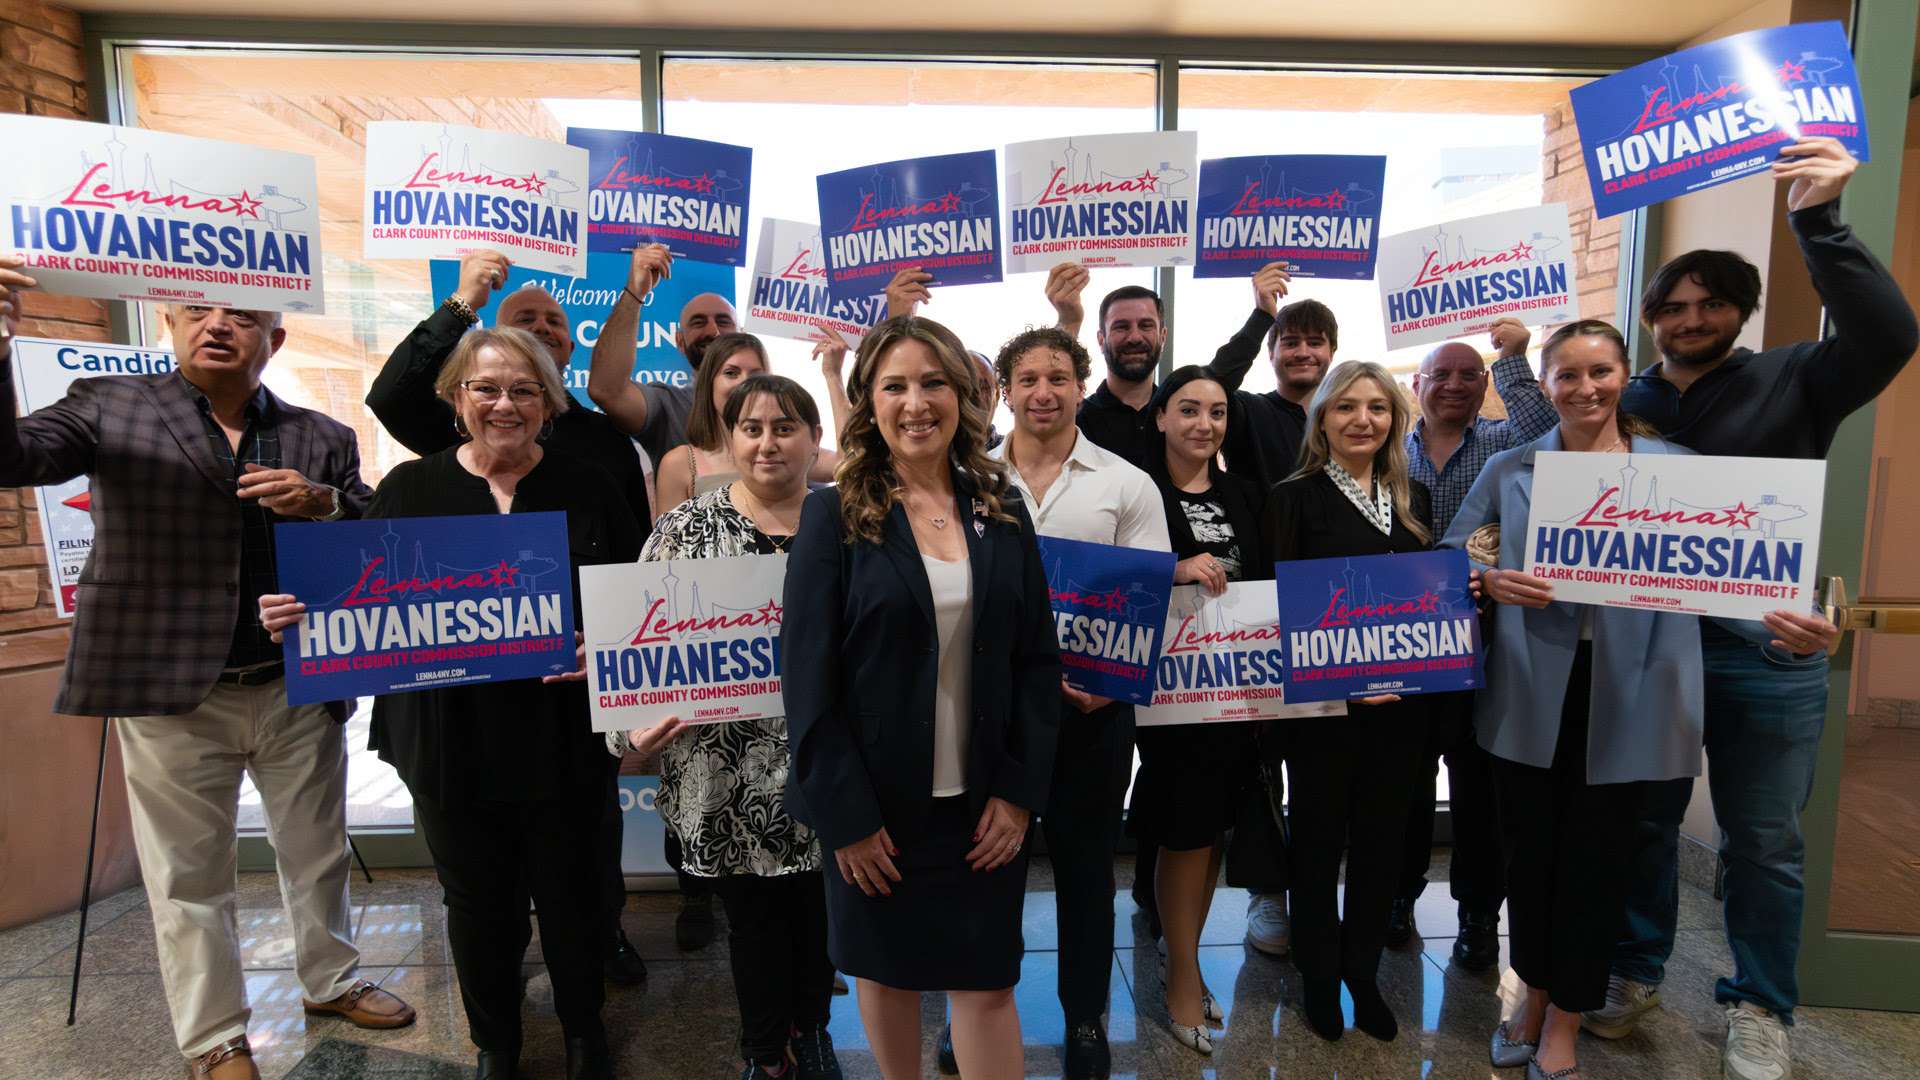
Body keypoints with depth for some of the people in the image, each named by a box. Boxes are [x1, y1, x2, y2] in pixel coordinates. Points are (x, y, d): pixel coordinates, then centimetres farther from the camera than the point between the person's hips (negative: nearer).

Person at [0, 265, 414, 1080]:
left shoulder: (323, 438, 6)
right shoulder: (110, 406, 2)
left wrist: (325, 504, -16)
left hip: (300, 690, 2)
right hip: (173, 694, -2)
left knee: (318, 855, 17)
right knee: (188, 880, 11)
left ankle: (331, 982, 39)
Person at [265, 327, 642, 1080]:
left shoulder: (586, 487, 0)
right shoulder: (410, 489, 2)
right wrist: (297, 614, -14)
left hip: (563, 741, 0)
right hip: (451, 747, 1)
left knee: (570, 891, 15)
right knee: (478, 903, 16)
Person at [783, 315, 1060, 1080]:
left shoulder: (1003, 510, 2)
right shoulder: (833, 515, -8)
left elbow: (1039, 660, 2)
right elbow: (808, 677, -10)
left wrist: (1020, 790, -5)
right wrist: (844, 815, -12)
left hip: (984, 801, 2)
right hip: (875, 800, -1)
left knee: (985, 981, 8)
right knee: (887, 969, 17)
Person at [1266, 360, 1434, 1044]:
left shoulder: (1413, 497, 11)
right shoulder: (1295, 497, -4)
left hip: (1400, 698, 5)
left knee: (1381, 833, 13)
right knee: (1319, 833, 8)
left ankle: (1363, 972, 31)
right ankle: (1319, 974, 27)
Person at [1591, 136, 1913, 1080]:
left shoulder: (1794, 381, -1)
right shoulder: (1625, 403, 6)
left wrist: (1818, 222, -27)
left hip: (1765, 651, -2)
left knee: (1763, 840, 11)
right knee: (1643, 820, 14)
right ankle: (1635, 970, 32)